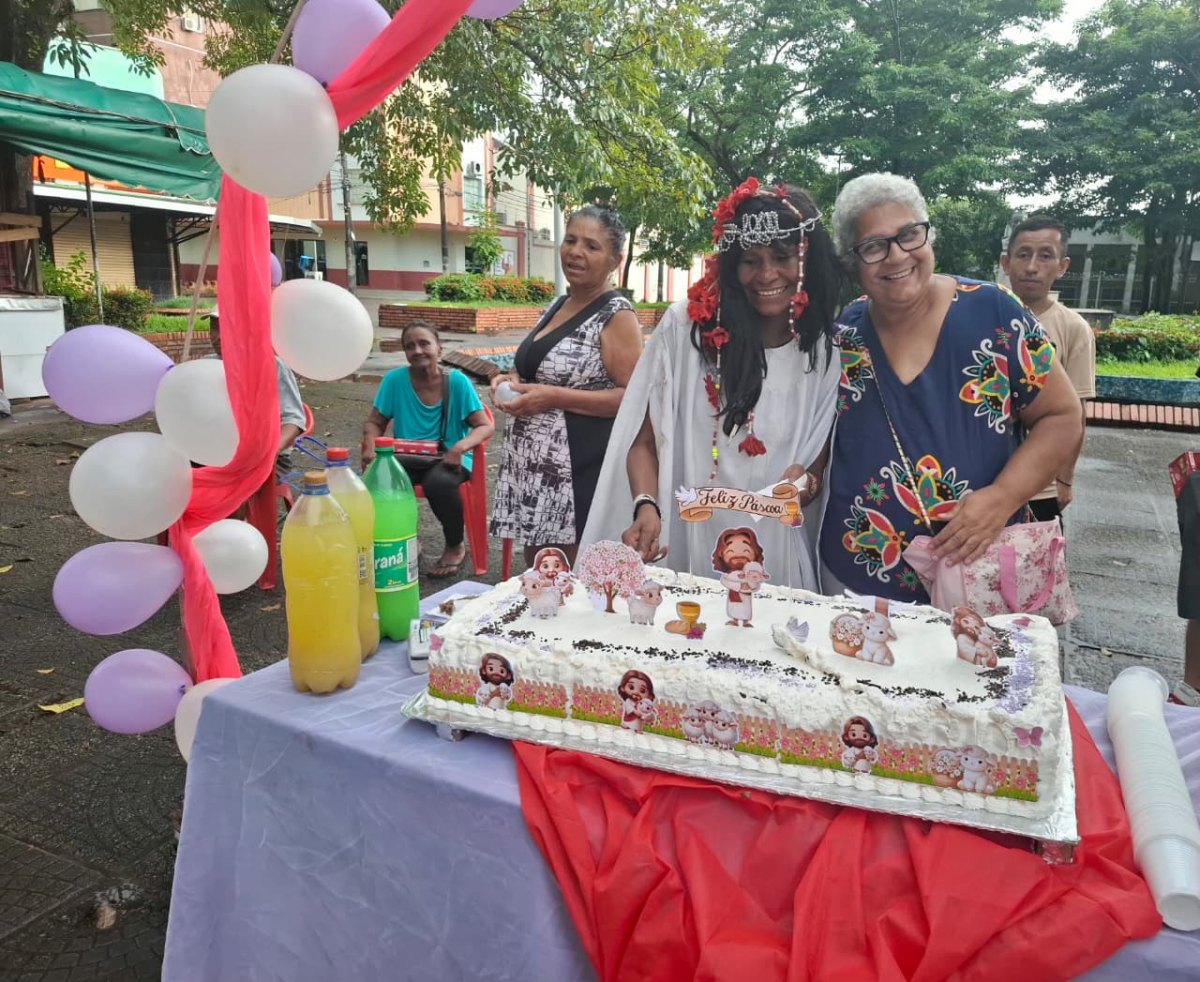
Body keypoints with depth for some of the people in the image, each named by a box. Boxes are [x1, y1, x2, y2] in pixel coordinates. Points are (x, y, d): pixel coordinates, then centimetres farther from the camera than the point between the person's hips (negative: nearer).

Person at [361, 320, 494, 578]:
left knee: (438, 483, -36)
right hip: (408, 458, 2)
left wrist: (461, 447, -31)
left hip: (448, 458, -2)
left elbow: (486, 426, -11)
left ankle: (456, 546, -3)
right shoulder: (395, 379, -5)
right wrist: (370, 446, -18)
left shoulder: (457, 381, -10)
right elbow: (375, 422, 4)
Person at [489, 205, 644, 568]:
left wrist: (555, 398, -22)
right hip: (536, 463, 8)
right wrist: (511, 381, 6)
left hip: (581, 469, -8)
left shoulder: (616, 315, -11)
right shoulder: (558, 304, 12)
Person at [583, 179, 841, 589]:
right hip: (680, 547, -1)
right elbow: (645, 441, -2)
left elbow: (822, 462, 9)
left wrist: (807, 481, -13)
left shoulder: (825, 353, 1)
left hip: (776, 554, 2)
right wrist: (647, 507, -19)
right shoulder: (685, 325, -6)